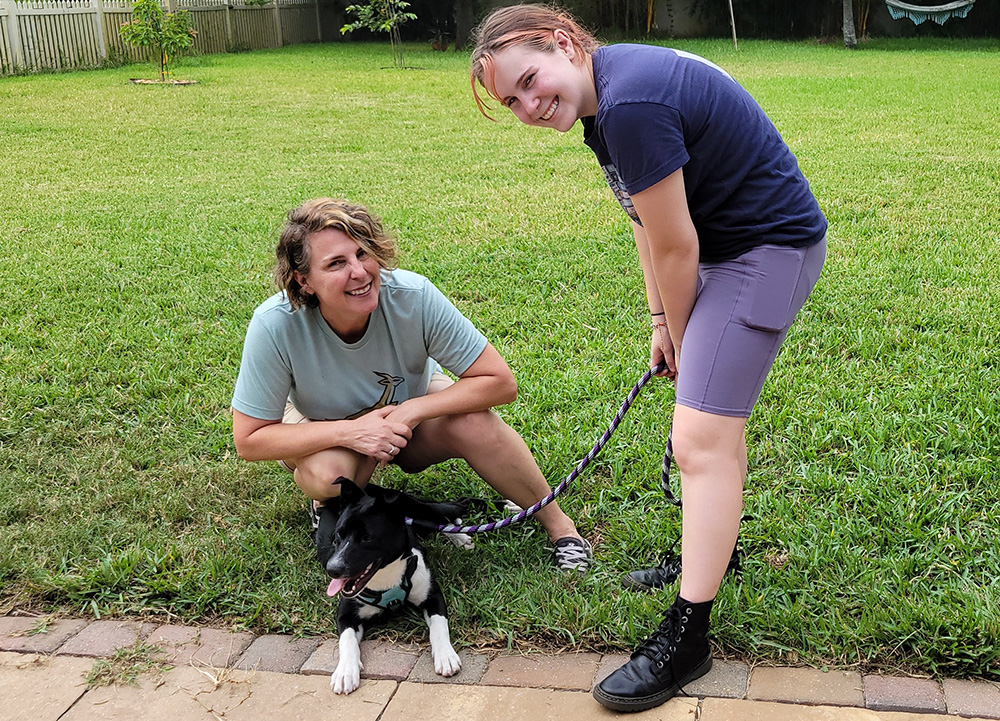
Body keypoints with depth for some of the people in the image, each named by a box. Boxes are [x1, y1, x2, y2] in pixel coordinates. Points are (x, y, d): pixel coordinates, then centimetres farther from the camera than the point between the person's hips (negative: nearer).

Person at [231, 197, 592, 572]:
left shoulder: (413, 296, -31)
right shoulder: (275, 325, -32)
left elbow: (500, 381, -24)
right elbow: (249, 440, -24)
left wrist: (412, 411, -34)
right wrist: (350, 432, -35)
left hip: (411, 407, 1)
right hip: (324, 427, -1)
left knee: (473, 423, -28)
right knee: (329, 473, -34)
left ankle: (557, 522, -5)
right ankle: (328, 507, 3)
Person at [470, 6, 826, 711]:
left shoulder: (632, 103, -29)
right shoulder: (605, 94, 3)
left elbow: (675, 248, -21)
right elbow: (648, 225, 10)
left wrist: (679, 338, -5)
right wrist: (662, 322, 11)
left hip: (771, 248, -10)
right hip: (723, 246, 10)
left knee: (700, 439, -12)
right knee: (714, 409, 22)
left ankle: (686, 637, -3)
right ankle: (713, 548, 43)